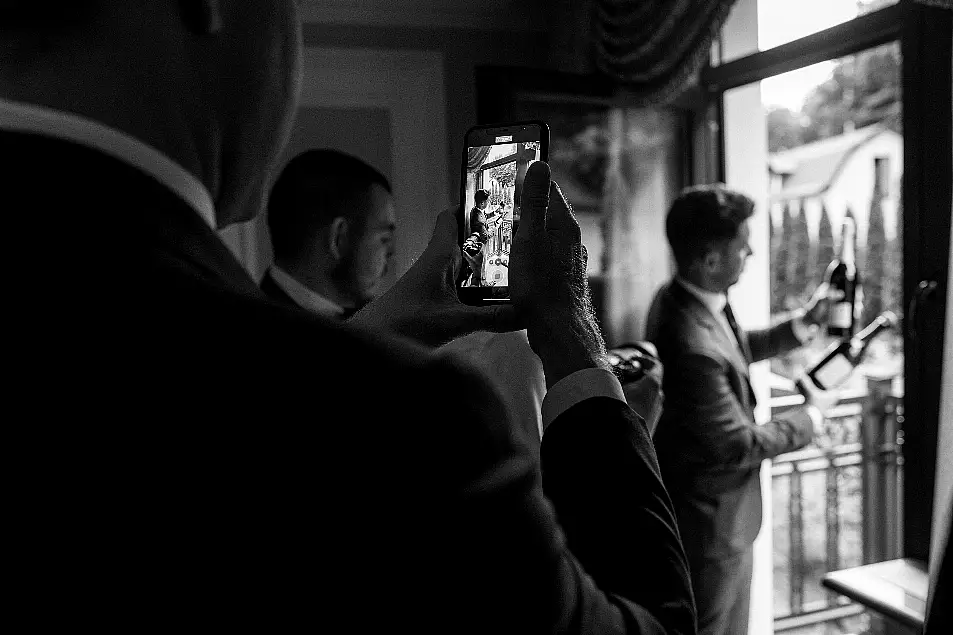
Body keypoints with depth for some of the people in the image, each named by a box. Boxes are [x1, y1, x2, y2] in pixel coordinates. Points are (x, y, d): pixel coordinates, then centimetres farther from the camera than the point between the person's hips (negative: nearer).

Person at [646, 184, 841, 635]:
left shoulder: (677, 298, -6)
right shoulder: (692, 344, -36)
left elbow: (733, 350, 14)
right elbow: (739, 443, -24)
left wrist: (800, 325, 4)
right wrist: (812, 416, -9)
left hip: (704, 505, 9)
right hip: (714, 520, -9)